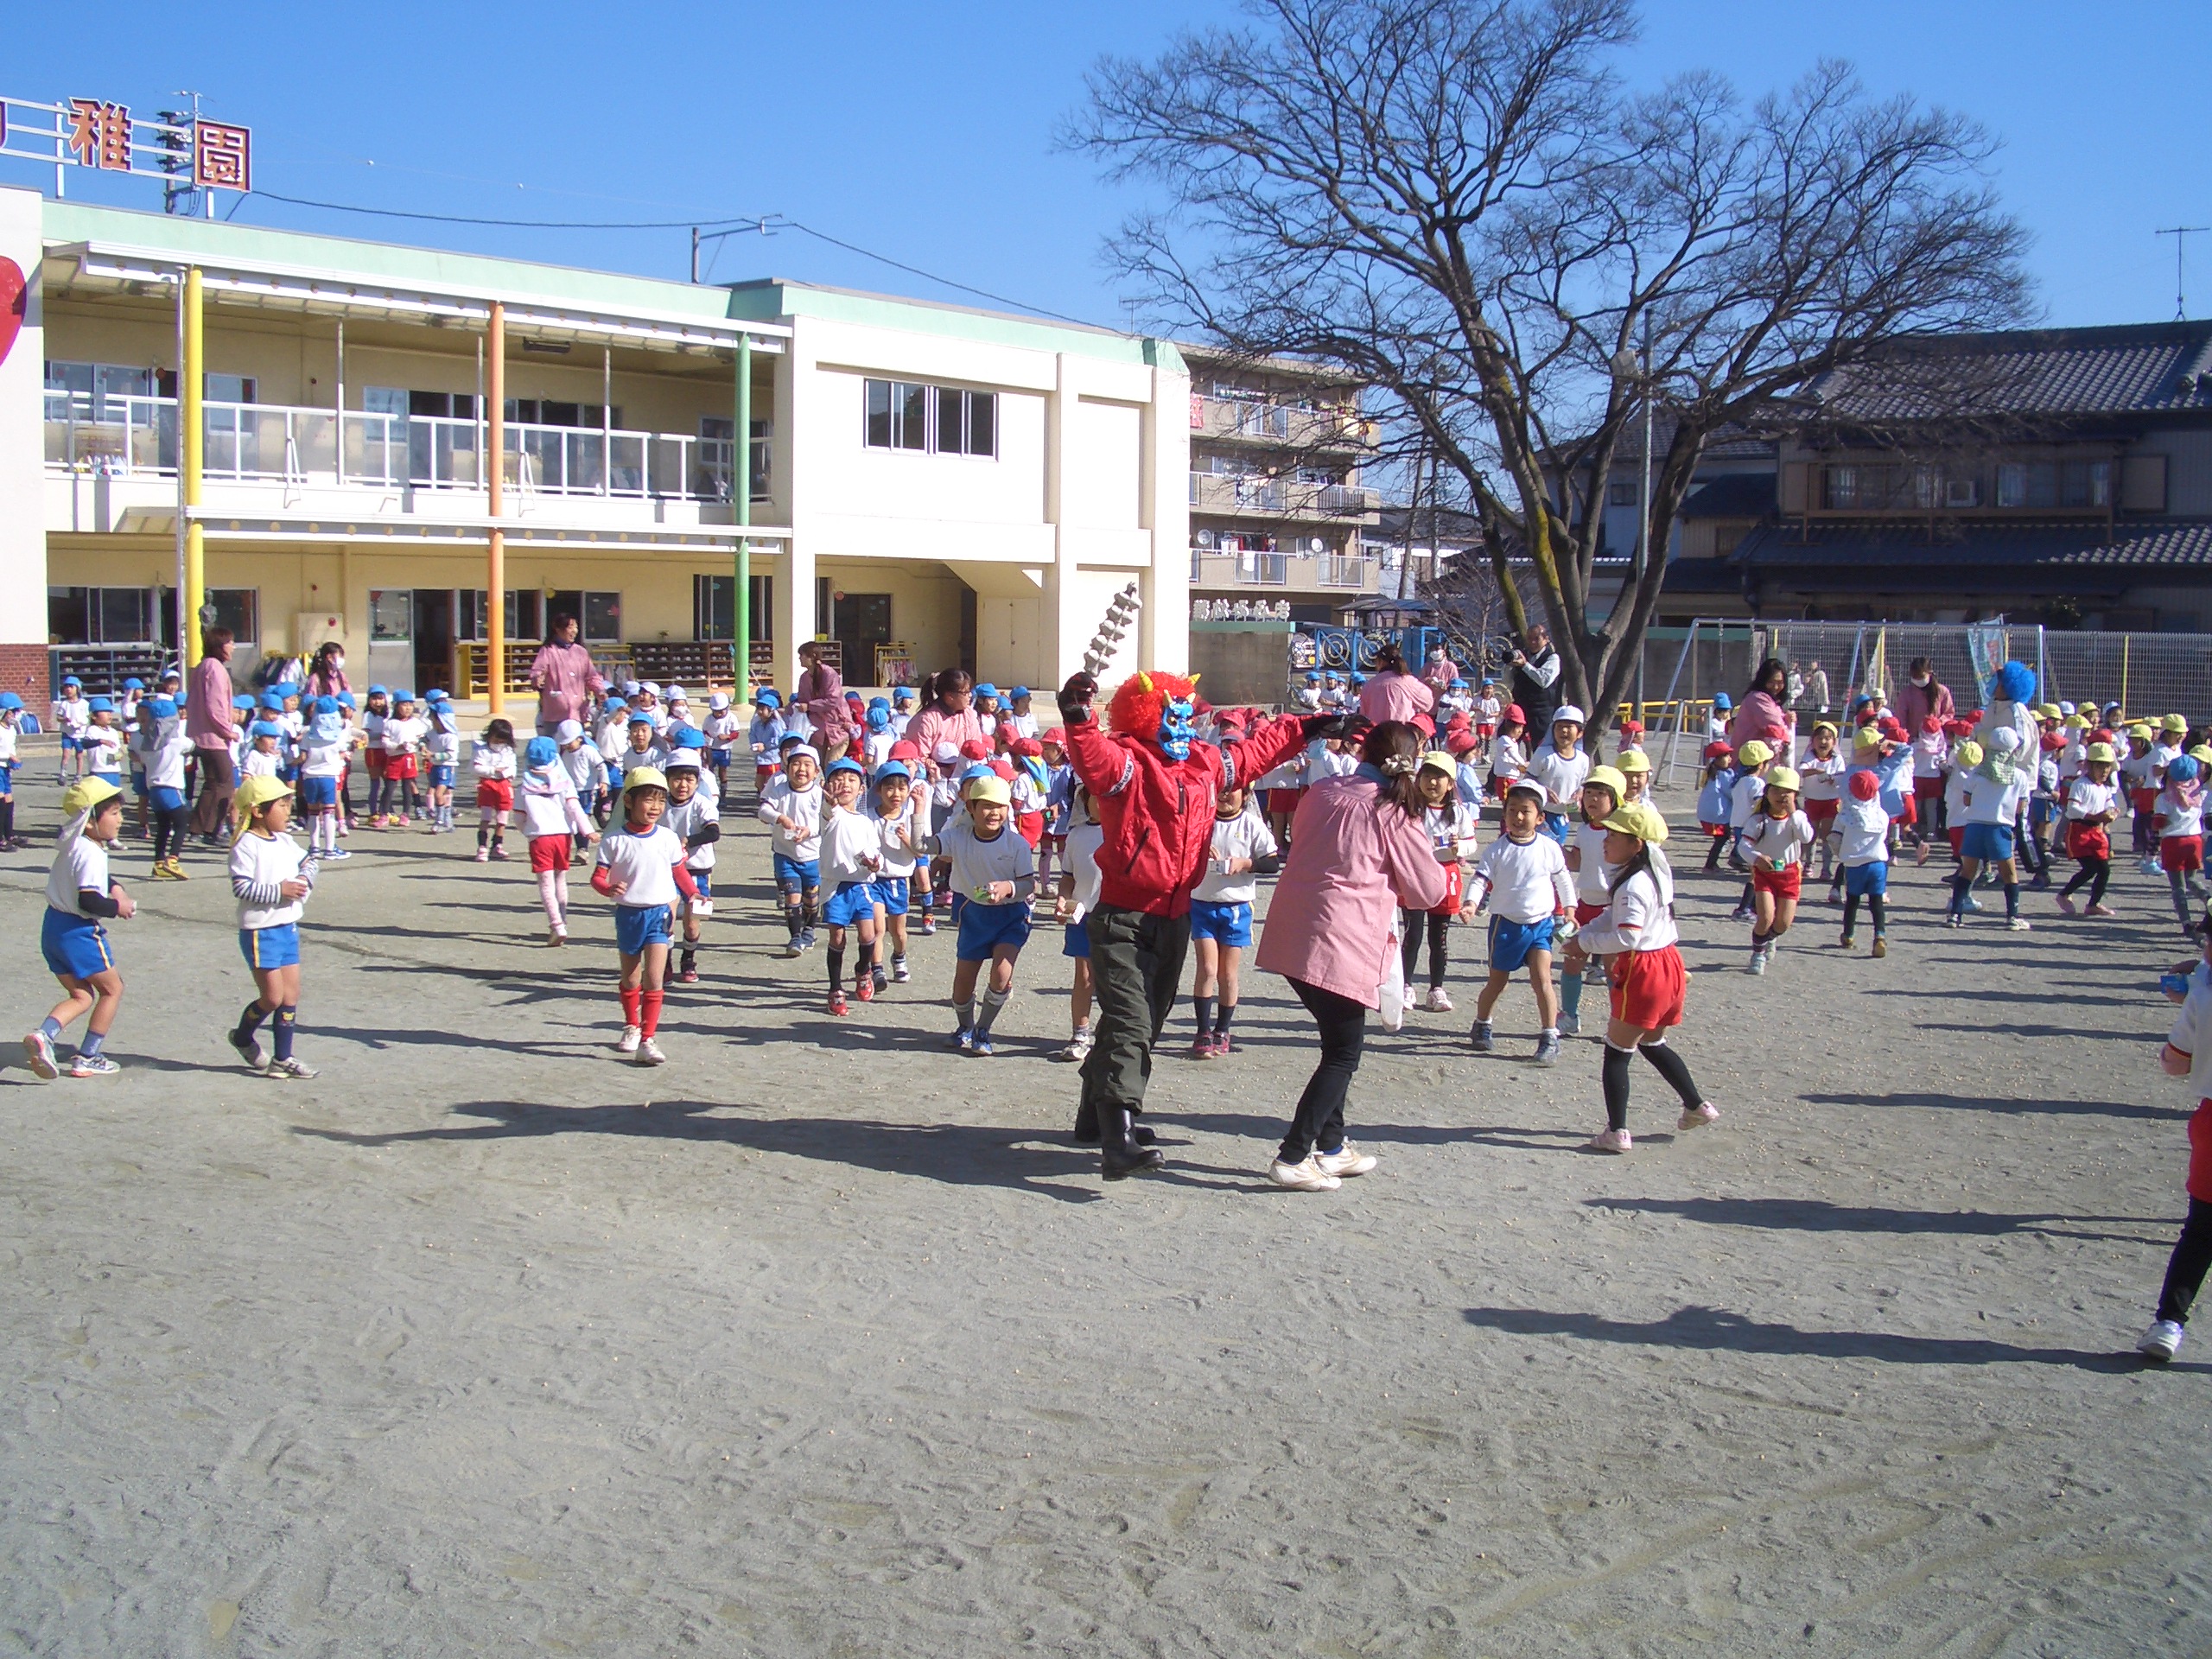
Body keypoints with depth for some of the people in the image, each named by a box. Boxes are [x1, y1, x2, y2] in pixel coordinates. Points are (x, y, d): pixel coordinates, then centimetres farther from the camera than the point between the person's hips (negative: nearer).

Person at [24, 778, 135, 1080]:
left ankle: (43, 1035, -9)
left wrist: (113, 886, 11)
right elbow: (88, 901, -30)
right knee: (112, 988, 10)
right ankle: (87, 1059, 11)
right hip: (79, 932, -9)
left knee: (81, 995, 17)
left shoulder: (72, 846, 8)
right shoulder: (91, 854, -22)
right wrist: (117, 907, -14)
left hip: (53, 927, 9)